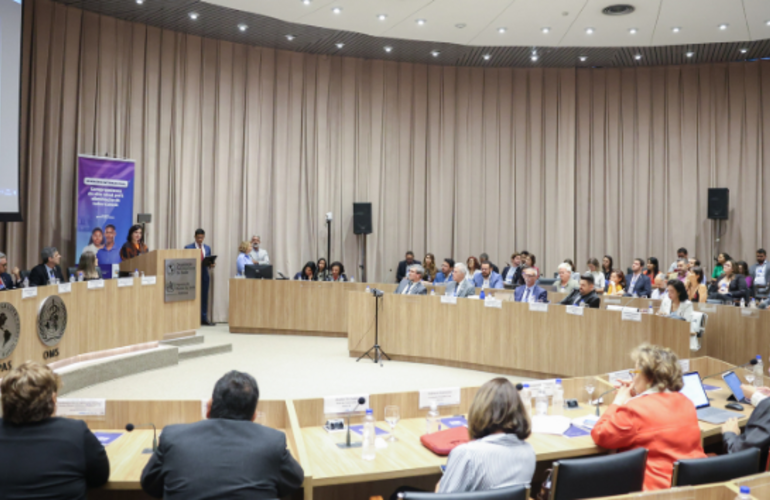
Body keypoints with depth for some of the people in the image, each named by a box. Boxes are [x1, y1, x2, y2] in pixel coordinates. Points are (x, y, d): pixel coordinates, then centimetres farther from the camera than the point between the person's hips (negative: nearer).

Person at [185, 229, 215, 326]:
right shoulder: (188, 248, 0)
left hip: (204, 275, 4)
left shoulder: (207, 248, 14)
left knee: (204, 297, 5)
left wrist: (211, 265, -6)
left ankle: (204, 319, 10)